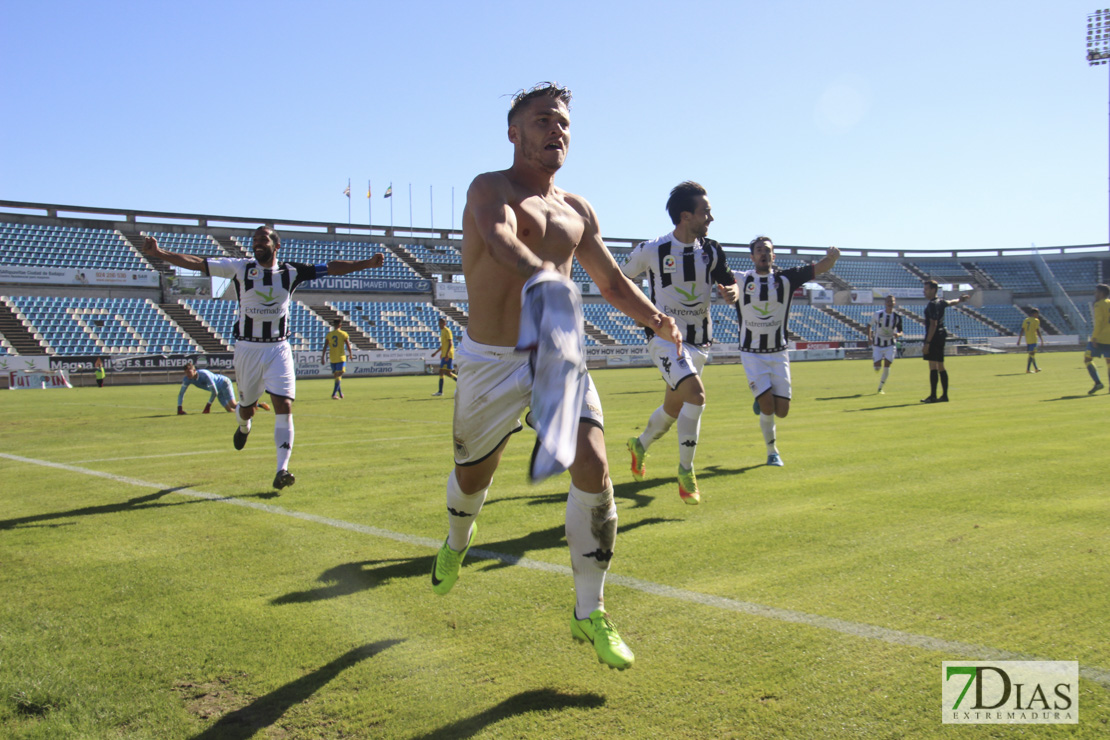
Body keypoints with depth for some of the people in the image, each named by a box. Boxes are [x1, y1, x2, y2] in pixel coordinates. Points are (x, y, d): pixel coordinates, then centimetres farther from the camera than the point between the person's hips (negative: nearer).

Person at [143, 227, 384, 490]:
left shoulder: (291, 271, 0)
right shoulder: (240, 268, -2)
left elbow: (331, 268, -2)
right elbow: (198, 263, -6)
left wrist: (367, 263, -11)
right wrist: (159, 253, -14)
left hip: (279, 349, 0)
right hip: (247, 348, 0)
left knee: (284, 406, -13)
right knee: (247, 407, 12)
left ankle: (282, 470, -12)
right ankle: (244, 427, 51)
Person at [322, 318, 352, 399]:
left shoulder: (329, 334, 3)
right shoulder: (343, 334, -5)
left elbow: (325, 347, 0)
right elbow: (348, 346, -4)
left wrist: (323, 357, 3)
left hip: (332, 359, 4)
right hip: (341, 358, -4)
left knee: (336, 376, 15)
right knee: (339, 376, -5)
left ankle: (340, 394, 26)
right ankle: (334, 394, -17)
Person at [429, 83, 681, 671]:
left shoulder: (577, 210, 11)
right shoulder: (490, 188, -8)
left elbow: (612, 281, 24)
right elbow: (500, 239, -33)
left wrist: (657, 319, 12)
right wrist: (542, 278, -52)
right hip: (491, 360, -3)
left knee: (593, 467, -15)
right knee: (472, 475, 14)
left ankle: (589, 613, -1)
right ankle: (457, 542, 52)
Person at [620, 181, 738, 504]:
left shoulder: (711, 251, 1)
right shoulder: (651, 251, -10)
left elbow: (729, 282, 6)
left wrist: (731, 292, -17)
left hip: (699, 342, 6)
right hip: (665, 337, -5)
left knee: (673, 408, 16)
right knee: (696, 395, -25)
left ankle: (640, 445, 46)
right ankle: (685, 472, -12)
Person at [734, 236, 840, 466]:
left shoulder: (786, 278, 0)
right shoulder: (740, 280, -4)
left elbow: (821, 267, -6)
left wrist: (832, 256, -28)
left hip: (778, 353, 2)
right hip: (751, 353, -2)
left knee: (782, 411, -4)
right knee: (768, 407, -13)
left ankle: (761, 403, 32)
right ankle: (772, 452, 12)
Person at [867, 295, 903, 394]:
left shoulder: (897, 316, -6)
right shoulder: (878, 314, -9)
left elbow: (900, 331, 1)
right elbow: (869, 325, 5)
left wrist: (898, 334, -23)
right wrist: (869, 337, -9)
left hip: (890, 345, 1)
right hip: (877, 344, -1)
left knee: (887, 366, -7)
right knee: (877, 368, -4)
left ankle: (880, 388, 8)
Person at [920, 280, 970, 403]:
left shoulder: (932, 304, -14)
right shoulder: (941, 302, 13)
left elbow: (933, 325, -21)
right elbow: (951, 302, 37)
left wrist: (927, 343, -24)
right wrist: (960, 299, 60)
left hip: (934, 337, -10)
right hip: (941, 335, 10)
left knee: (933, 366, -12)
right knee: (940, 367, 13)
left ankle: (933, 396, -15)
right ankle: (944, 395, 17)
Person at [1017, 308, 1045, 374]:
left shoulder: (1026, 320, 11)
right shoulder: (1036, 320, -6)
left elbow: (1022, 330, 6)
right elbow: (1038, 331, -10)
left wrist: (1019, 340, 6)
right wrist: (1042, 339, -3)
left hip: (1027, 340, 7)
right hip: (1033, 339, -7)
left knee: (1032, 353, 16)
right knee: (1032, 354, -6)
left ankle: (1036, 368, 26)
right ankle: (1028, 369, -11)